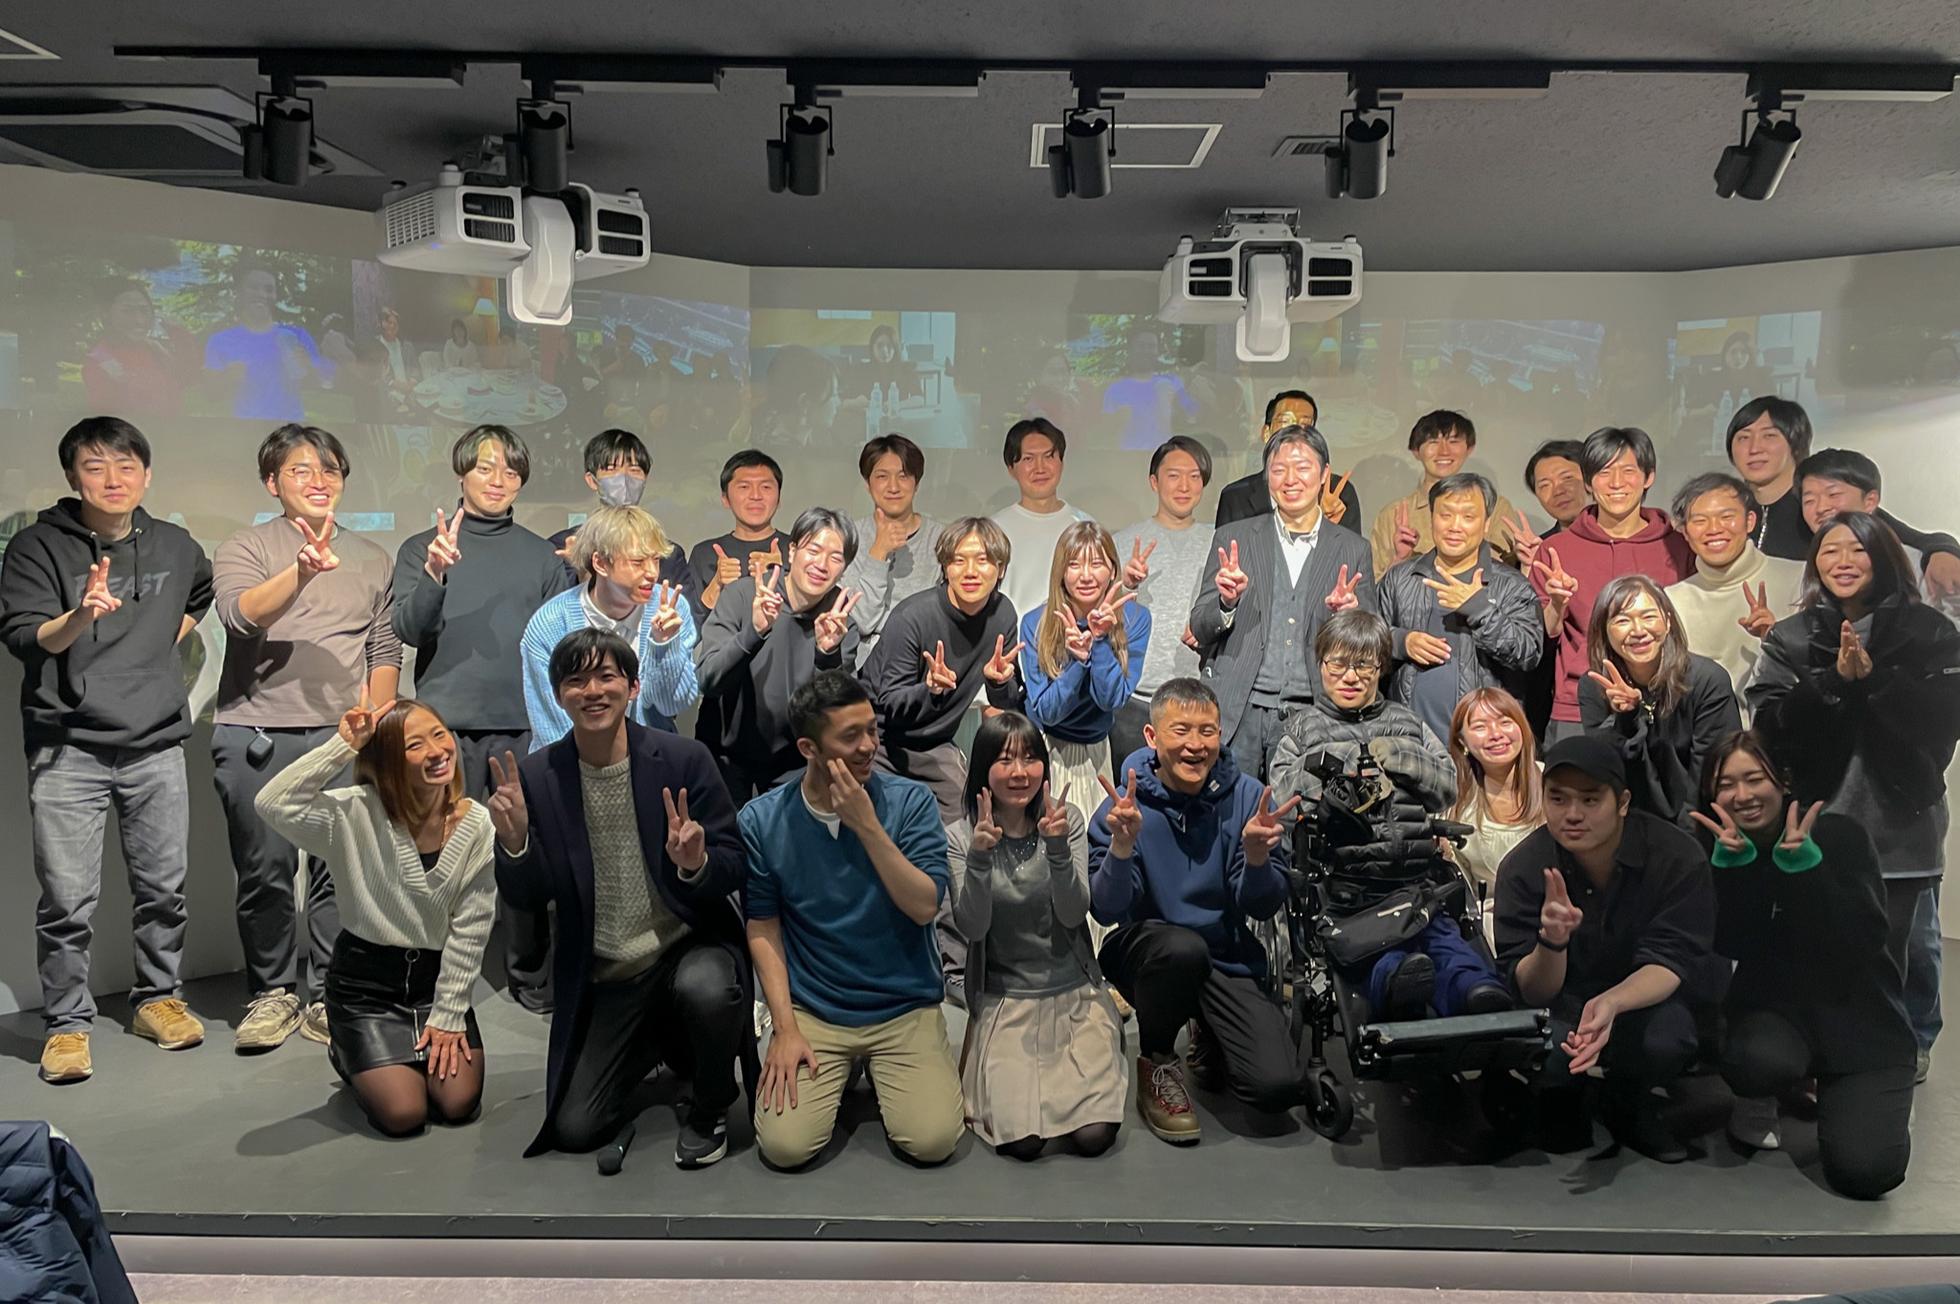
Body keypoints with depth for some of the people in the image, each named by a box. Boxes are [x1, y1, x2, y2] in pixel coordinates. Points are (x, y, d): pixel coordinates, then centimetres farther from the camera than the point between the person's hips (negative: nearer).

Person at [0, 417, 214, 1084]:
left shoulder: (174, 546, 9)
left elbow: (203, 593, 31)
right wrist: (80, 615, -31)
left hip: (156, 745, 3)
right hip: (67, 748, -3)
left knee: (164, 886, 9)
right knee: (68, 899, -3)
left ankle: (159, 998, 26)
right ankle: (66, 1023, 12)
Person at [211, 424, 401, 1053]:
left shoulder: (372, 558, 15)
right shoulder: (244, 550, 5)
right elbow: (240, 613, -16)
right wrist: (302, 572, -32)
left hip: (343, 736, 2)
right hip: (256, 736, -1)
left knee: (341, 872, 0)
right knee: (265, 874, 3)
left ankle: (329, 996, 12)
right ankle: (273, 994, 18)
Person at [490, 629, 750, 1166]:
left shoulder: (684, 758, -11)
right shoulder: (535, 777, -6)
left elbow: (734, 868, -7)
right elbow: (527, 901, -2)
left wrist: (696, 864, -30)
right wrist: (514, 842, -22)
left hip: (689, 947, -2)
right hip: (603, 977, 2)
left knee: (706, 989, -36)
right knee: (575, 1131, -3)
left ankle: (710, 1109, -2)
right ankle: (652, 1042, 29)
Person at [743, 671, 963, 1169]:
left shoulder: (910, 801, -7)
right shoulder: (762, 820, -4)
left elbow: (925, 907, -16)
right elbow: (763, 929, 0)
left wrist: (868, 826, -23)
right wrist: (785, 1028, -7)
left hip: (905, 1006, 0)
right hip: (811, 1010, 1)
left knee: (932, 1142, -17)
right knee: (785, 1146, -16)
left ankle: (880, 1073, 16)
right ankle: (840, 1073, 17)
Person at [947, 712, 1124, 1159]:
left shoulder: (1068, 821, -4)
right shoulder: (961, 836, -6)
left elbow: (1074, 915, -11)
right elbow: (971, 928, -14)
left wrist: (1058, 849, -27)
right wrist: (979, 857, -29)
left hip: (1074, 993, 1)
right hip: (1003, 1001, -1)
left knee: (1095, 1135, -13)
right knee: (1020, 1141, -15)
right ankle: (990, 1066, 16)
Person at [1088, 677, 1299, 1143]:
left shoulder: (1246, 797, -6)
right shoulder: (1124, 806, -10)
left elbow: (1263, 908, -5)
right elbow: (1105, 911, -15)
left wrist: (1256, 855, -26)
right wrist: (1122, 843, -32)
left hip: (1228, 958, 2)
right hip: (1147, 953, -2)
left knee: (1280, 1087, -17)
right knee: (1183, 946, -38)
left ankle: (1213, 1038, 18)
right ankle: (1155, 1059, -6)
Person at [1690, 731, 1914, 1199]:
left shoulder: (1840, 835, -10)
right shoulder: (1717, 849, -4)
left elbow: (1865, 941, -21)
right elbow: (1730, 947, -16)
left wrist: (1802, 861, -30)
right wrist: (1733, 862, -27)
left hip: (1858, 1016, -1)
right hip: (1773, 1007, 1)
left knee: (1865, 1171, -19)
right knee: (1759, 1061, -37)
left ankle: (1886, 1105, 18)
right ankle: (1758, 1099, 4)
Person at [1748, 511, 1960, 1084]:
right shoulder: (1791, 638, 5)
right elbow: (1771, 725, -7)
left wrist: (1872, 676, -18)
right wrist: (1834, 680, -17)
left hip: (1901, 820, 0)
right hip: (1818, 818, 1)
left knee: (1909, 941, 9)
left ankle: (1914, 1041, 35)